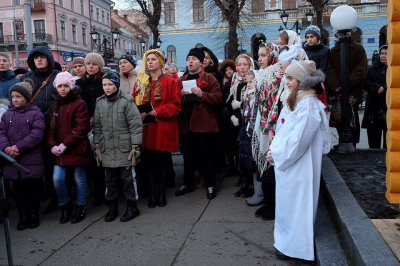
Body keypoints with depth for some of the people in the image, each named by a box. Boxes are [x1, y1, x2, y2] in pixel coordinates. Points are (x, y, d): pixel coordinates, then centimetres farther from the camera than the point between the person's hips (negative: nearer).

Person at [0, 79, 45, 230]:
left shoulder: (36, 113, -4)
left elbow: (37, 134, -13)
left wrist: (18, 147, -18)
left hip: (32, 160, -4)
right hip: (12, 160, 4)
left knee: (33, 189, 6)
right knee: (18, 190, 10)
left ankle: (33, 216, 22)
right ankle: (23, 217, 22)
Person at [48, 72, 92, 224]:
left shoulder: (79, 104, -7)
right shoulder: (55, 105, 12)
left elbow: (81, 128, -14)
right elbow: (51, 128, 11)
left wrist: (65, 145, -16)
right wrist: (53, 145, -5)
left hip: (78, 149, -5)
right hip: (59, 151, 5)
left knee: (79, 179, 7)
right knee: (57, 178, -3)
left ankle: (80, 207, 25)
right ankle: (65, 205, 20)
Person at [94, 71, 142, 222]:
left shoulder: (126, 101, -9)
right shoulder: (100, 102, 6)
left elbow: (136, 125, -9)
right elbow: (97, 127, 12)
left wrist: (135, 147, -11)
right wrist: (97, 147, 10)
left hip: (125, 149, -4)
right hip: (107, 150, 5)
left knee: (128, 178, 6)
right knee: (110, 180, 13)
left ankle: (131, 207, 20)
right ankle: (112, 207, 27)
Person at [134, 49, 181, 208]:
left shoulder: (170, 82, -1)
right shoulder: (141, 82, 13)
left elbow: (176, 104, -7)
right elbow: (135, 102, 12)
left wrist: (158, 111, -16)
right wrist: (139, 113, -8)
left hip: (163, 129, -3)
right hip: (146, 129, 4)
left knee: (162, 162, 5)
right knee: (149, 162, 5)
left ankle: (161, 193, 20)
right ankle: (152, 194, 17)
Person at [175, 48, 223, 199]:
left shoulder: (209, 78, -1)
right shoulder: (181, 80, 16)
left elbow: (218, 98, -10)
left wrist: (202, 94, -22)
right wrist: (180, 96, -5)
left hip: (204, 123, -5)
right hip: (186, 123, 5)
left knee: (206, 156, 2)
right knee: (188, 156, 14)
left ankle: (211, 185, 15)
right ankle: (187, 183, 27)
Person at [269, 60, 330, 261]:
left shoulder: (308, 104, -19)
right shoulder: (295, 100, 10)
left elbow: (299, 138, -22)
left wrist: (278, 153, -13)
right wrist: (276, 150, 2)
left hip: (299, 163, -8)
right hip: (288, 161, 9)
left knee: (295, 203, 3)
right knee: (288, 202, 17)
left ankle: (295, 245, 18)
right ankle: (288, 240, 31)